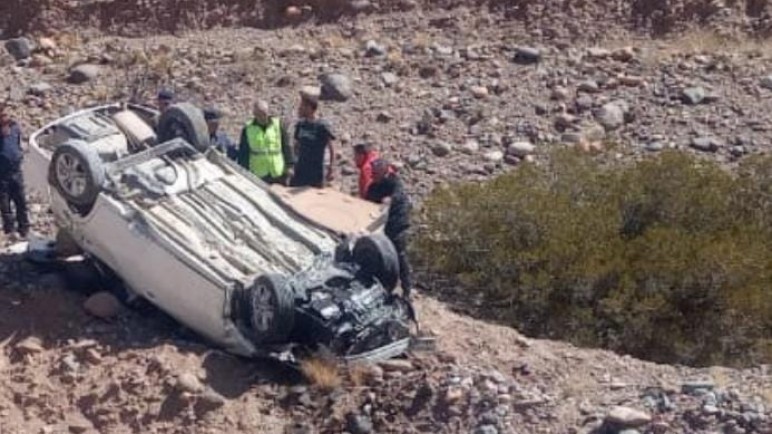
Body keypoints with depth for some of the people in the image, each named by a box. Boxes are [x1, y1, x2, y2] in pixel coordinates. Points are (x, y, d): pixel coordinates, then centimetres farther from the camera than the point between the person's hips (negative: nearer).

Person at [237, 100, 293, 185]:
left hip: (278, 174, 0)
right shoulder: (248, 129, 0)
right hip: (258, 175, 0)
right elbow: (243, 153, 5)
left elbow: (286, 147, 3)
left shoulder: (279, 124, 0)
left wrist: (289, 166, -1)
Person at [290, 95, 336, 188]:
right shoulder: (300, 125, 6)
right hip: (300, 171, 5)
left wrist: (331, 169, -13)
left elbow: (331, 148, -8)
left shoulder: (322, 126, -11)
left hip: (316, 173, -5)